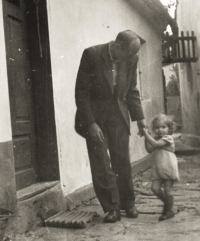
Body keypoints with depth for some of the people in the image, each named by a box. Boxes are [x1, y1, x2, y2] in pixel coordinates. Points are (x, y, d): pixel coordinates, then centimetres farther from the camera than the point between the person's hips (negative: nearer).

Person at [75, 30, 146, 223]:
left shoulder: (131, 58, -4)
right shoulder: (92, 55, -16)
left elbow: (132, 91, 8)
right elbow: (81, 93, -14)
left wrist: (139, 117, 0)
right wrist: (91, 123, -18)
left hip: (118, 114, 3)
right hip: (94, 115, -3)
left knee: (122, 162, 5)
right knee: (101, 164, -2)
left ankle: (128, 204, 19)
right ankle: (112, 208, 8)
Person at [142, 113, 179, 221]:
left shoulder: (168, 138, -10)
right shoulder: (156, 139, 13)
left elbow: (156, 144, -24)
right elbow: (149, 149, 2)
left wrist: (146, 133, -19)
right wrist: (146, 137, -4)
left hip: (169, 168, -7)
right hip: (158, 170, 7)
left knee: (167, 190, -2)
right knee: (155, 188, -5)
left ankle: (169, 211, 15)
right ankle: (167, 202, 20)